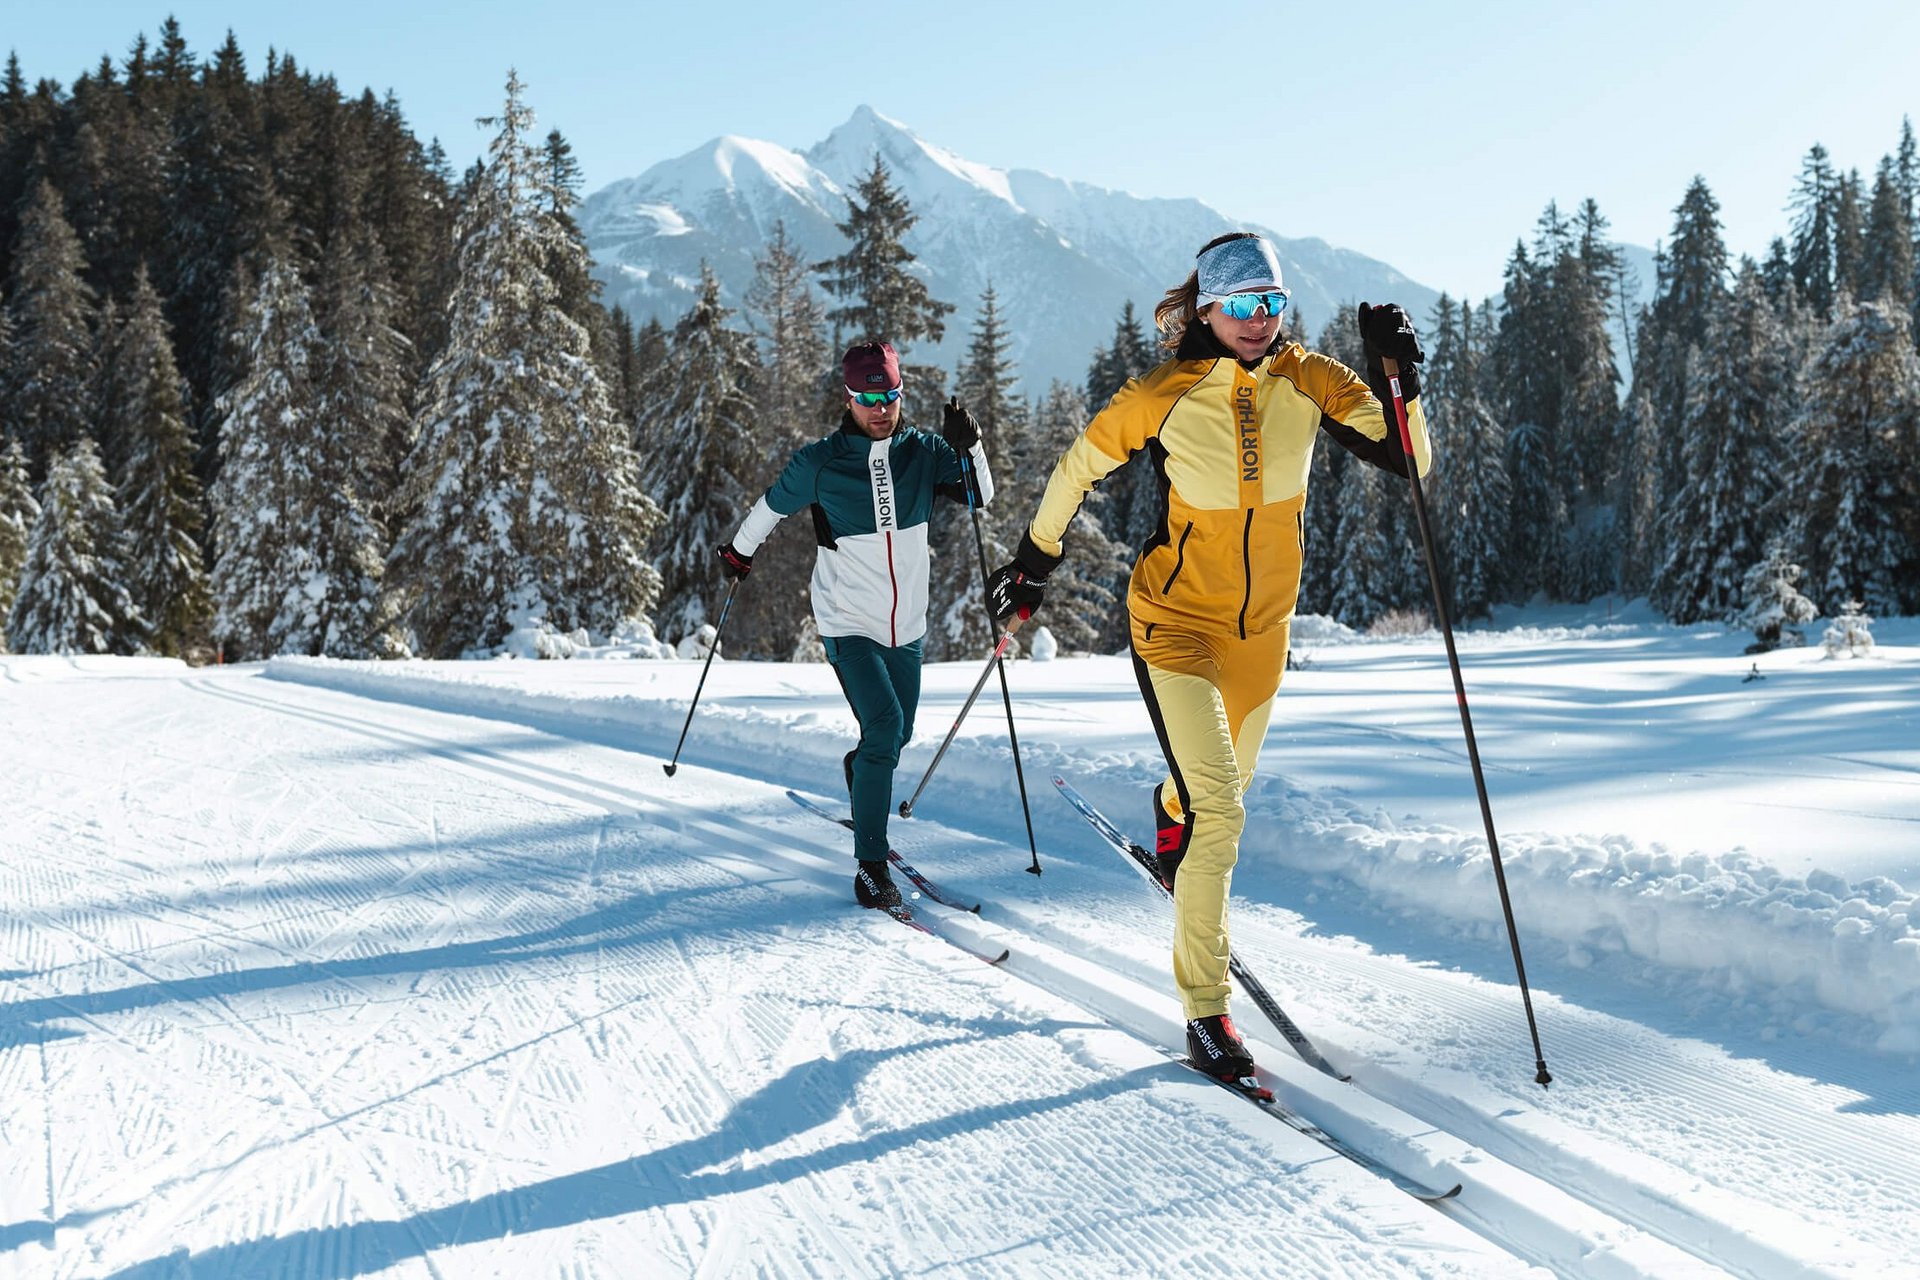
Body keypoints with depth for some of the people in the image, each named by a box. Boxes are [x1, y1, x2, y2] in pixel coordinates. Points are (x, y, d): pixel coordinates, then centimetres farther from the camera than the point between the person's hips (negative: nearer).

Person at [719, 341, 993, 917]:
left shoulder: (922, 452, 0)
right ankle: (870, 867, -14)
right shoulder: (820, 463, -8)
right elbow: (772, 505, 8)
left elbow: (980, 495, -1)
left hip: (906, 625, 5)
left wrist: (968, 444, -18)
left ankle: (860, 768, 53)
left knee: (897, 733, 16)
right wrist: (738, 551, 22)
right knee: (884, 726, -20)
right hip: (848, 623, -4)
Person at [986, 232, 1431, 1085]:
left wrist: (1398, 379, -27)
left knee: (1225, 783, 25)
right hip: (1175, 621, -4)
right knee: (1217, 813, -14)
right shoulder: (1164, 398, -15)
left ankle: (1170, 815, 64)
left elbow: (1409, 463, -11)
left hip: (1264, 626, 4)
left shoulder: (1310, 383, -8)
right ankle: (1204, 1010, -2)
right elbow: (1078, 467, 0)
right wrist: (1033, 562, 8)